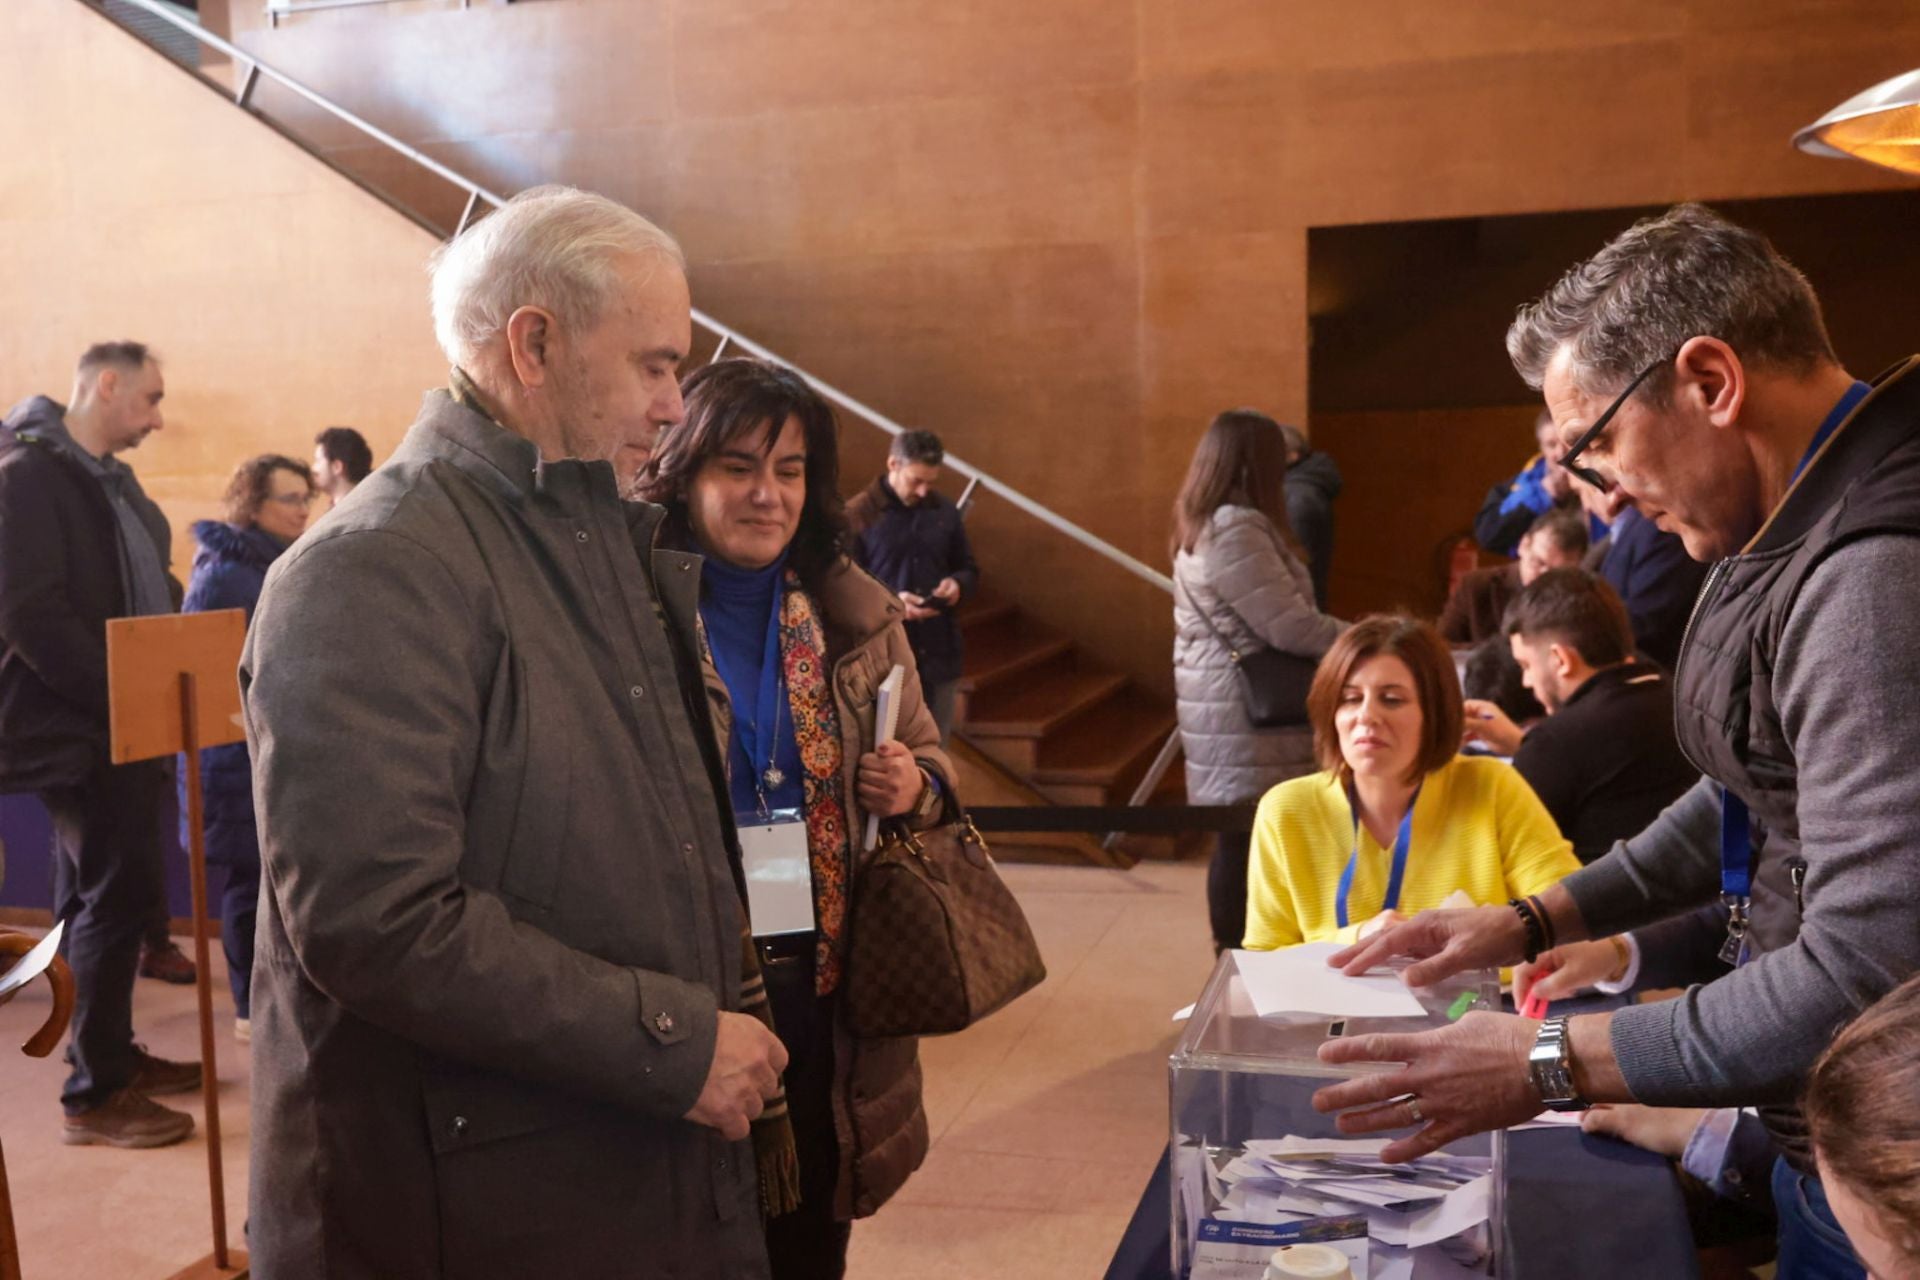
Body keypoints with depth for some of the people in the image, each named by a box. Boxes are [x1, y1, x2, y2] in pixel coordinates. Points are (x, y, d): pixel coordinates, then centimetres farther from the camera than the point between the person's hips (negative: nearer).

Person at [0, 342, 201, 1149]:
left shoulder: (114, 479, 14)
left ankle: (112, 1054, 29)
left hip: (124, 725, 9)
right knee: (120, 893, -5)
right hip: (76, 731, -9)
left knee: (109, 893, 16)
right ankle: (94, 1095, 6)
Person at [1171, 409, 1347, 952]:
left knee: (1241, 842, 14)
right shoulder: (1235, 529, -18)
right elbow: (1291, 627, -20)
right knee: (1248, 844, -5)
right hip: (1244, 719, -10)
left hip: (1236, 711, 10)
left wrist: (1353, 639, 13)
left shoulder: (1206, 524, 15)